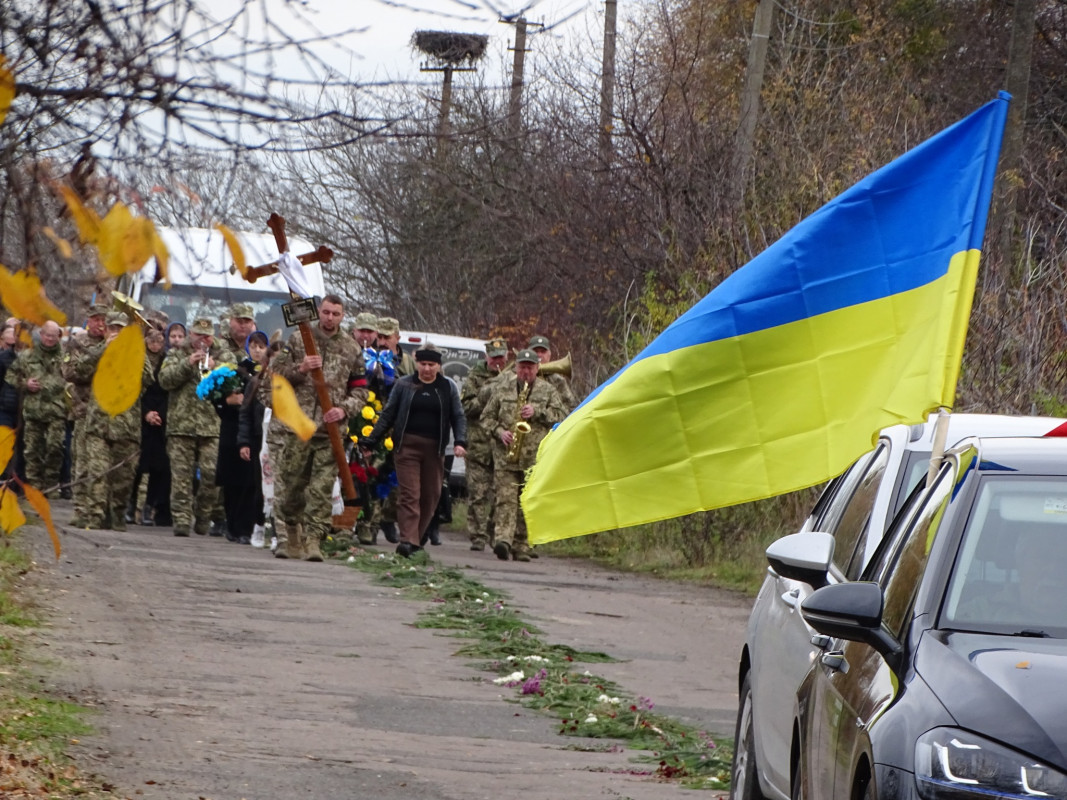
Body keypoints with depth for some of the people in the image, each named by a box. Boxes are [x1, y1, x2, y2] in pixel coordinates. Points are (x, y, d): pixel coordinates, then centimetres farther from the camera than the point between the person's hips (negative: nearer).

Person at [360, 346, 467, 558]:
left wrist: (460, 442, -8)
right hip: (407, 446, -2)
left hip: (434, 448, 2)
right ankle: (408, 540, -20)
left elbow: (458, 417, 9)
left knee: (431, 496, 3)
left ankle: (415, 539, 14)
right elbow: (388, 415, 9)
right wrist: (371, 441, 5)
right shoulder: (404, 385, 8)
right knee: (410, 494, -11)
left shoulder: (448, 388, 10)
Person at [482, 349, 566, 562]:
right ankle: (503, 539, -25)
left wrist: (537, 412, -11)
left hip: (535, 458, 0)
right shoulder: (501, 388, 11)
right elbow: (487, 416, 13)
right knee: (505, 498, -13)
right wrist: (499, 431, -6)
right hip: (505, 456, 0)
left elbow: (560, 415, 3)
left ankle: (521, 547, 8)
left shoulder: (548, 390, 10)